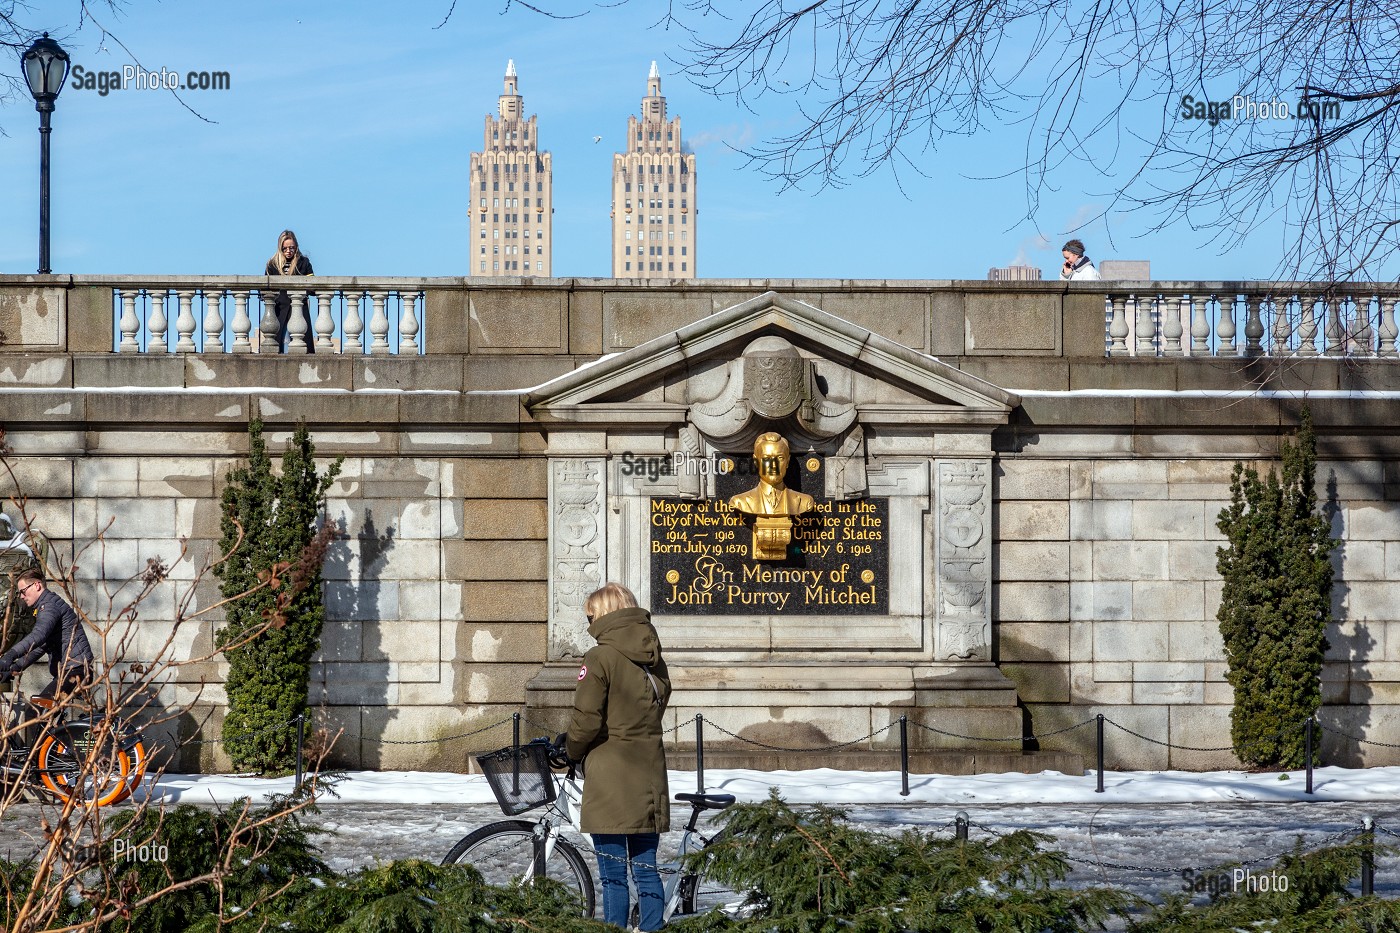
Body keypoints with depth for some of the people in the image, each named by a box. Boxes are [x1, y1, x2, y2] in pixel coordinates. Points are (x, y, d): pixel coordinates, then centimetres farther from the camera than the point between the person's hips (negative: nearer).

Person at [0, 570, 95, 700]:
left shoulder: (49, 605, -10)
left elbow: (39, 635, -30)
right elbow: (40, 647, 30)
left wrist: (11, 655, -42)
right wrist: (14, 668, 19)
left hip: (75, 669, -10)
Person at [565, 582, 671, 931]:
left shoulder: (600, 658, -11)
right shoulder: (655, 661, 10)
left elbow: (586, 721, -15)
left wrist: (572, 750, 6)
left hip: (610, 780, -6)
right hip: (648, 780, 6)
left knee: (613, 876, -2)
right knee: (646, 871, 11)